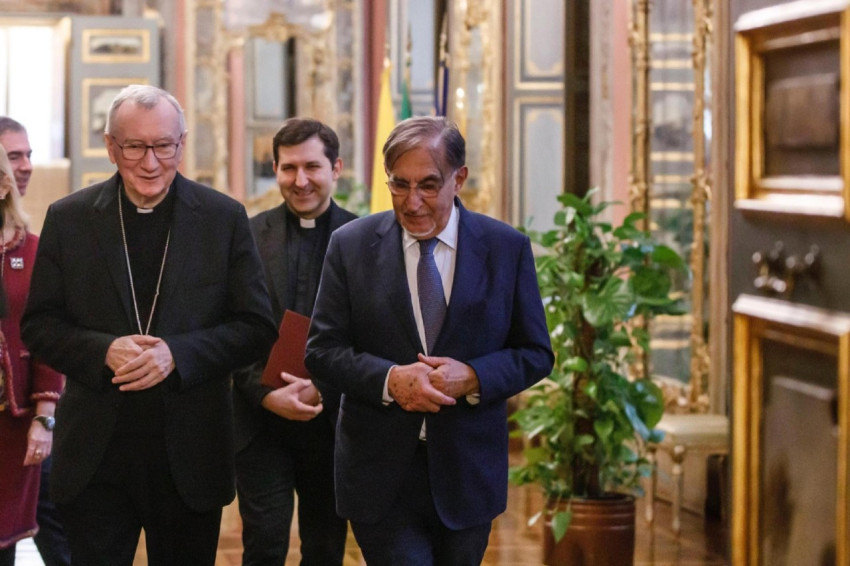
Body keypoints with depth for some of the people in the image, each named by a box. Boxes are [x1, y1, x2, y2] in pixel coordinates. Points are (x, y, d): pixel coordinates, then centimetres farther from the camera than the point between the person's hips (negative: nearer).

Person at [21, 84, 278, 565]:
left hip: (189, 455, 0)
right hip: (96, 456, 0)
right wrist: (102, 351, -17)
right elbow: (39, 325, 4)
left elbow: (258, 327, -1)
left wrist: (176, 354, -16)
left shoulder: (224, 218, 1)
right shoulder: (69, 218, 3)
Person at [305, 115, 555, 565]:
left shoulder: (507, 248, -1)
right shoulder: (351, 245, -2)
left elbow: (536, 354, 3)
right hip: (381, 473, -1)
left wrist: (473, 377, -17)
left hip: (468, 472, 2)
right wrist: (389, 379, -21)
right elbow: (321, 350, -2)